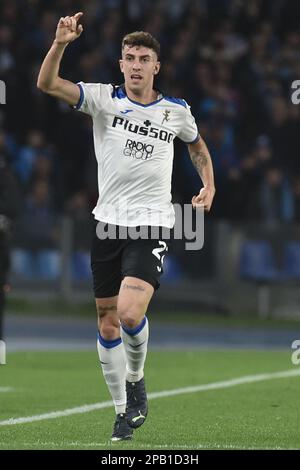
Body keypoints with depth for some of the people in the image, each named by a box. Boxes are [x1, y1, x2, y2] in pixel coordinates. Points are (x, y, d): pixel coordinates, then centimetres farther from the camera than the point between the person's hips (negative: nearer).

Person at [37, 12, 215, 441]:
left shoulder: (176, 111, 4)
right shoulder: (104, 99, 0)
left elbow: (197, 145, 26)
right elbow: (47, 84, -15)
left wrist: (209, 185, 12)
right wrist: (61, 44, -30)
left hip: (153, 226, -2)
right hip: (109, 223, 2)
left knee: (130, 313, -22)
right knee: (107, 322, 6)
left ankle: (136, 378, 8)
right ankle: (123, 409, 20)